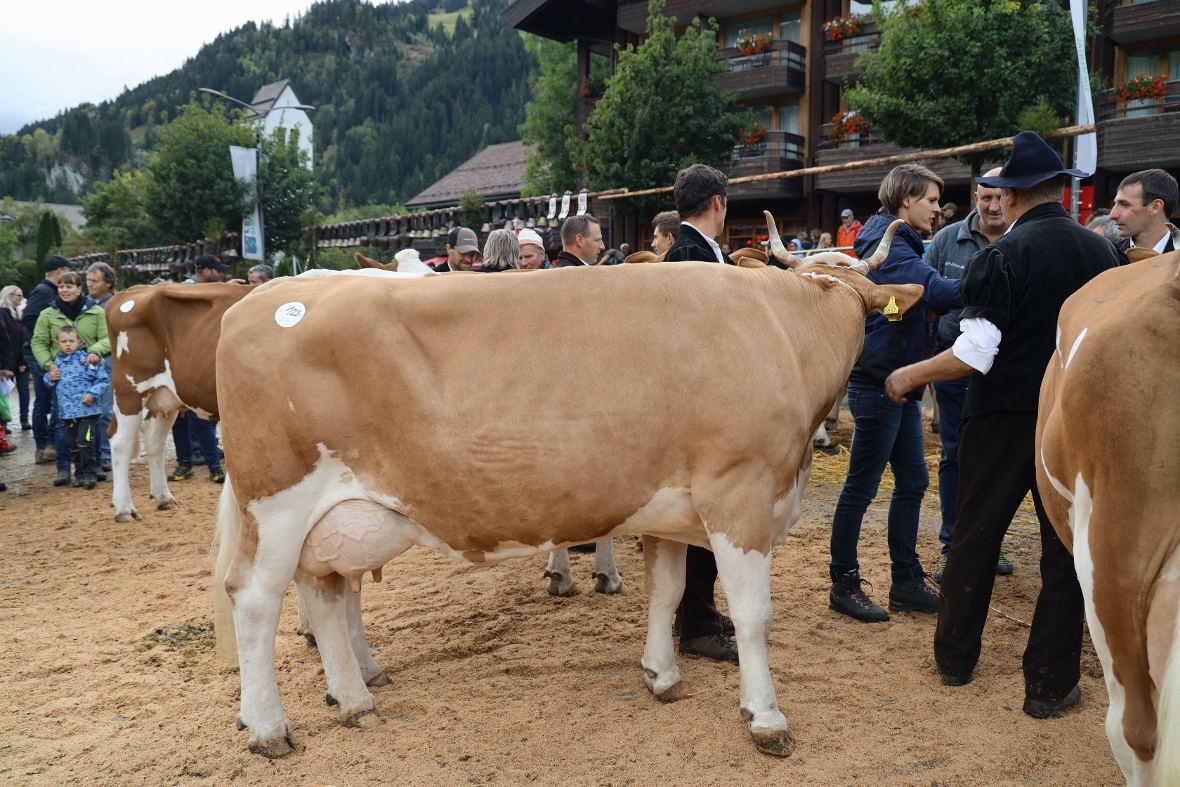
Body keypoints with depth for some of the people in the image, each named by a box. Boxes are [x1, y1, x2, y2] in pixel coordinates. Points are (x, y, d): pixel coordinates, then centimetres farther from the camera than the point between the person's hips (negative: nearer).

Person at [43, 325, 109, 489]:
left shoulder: (86, 360, -9)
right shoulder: (57, 363, 8)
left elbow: (104, 380, -8)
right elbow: (50, 385, 23)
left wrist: (92, 393, -19)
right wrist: (50, 378, 1)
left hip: (87, 410, -6)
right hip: (67, 412, 6)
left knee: (85, 443, -9)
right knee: (73, 445, 13)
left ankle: (90, 474, 2)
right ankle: (79, 474, 24)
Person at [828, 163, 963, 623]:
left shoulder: (898, 242, 16)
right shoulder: (888, 244, -16)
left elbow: (925, 297, 10)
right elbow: (935, 292, -30)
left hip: (900, 382, 10)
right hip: (877, 382, -10)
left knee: (912, 482, 13)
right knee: (861, 486, 0)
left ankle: (907, 582, 23)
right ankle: (844, 585, 12)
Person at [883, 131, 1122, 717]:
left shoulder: (1002, 257, -13)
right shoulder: (1104, 253, 0)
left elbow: (974, 356, -18)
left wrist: (910, 375, -4)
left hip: (1004, 416, -3)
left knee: (975, 535, 13)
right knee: (1066, 547, 11)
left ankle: (955, 656, 27)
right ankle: (1050, 684, 17)